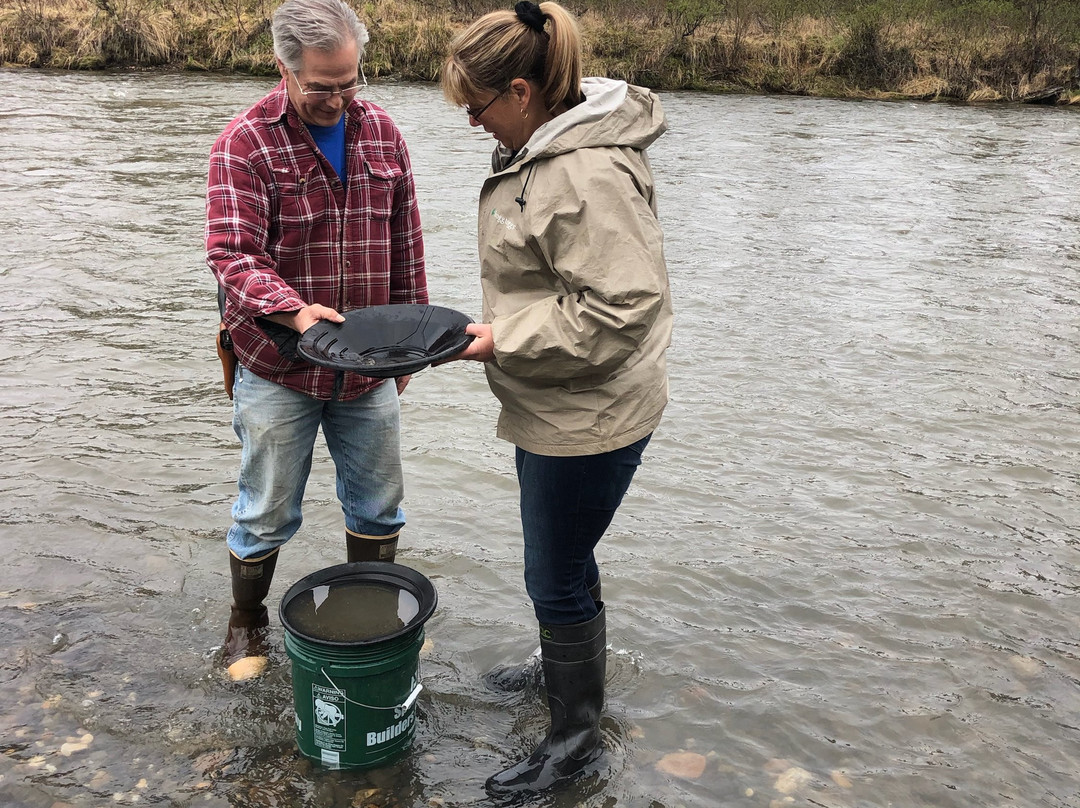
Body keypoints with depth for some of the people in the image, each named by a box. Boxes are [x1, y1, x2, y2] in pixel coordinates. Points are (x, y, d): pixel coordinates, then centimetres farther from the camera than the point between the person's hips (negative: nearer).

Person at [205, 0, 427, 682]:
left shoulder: (382, 133, 3)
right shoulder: (245, 144, -10)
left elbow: (406, 249, 9)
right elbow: (232, 253, -19)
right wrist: (293, 309, -37)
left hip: (369, 368, 4)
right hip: (280, 370, -4)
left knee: (378, 506, 15)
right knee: (267, 515, 10)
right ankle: (247, 624, 34)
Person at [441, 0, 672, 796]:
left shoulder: (590, 174, -27)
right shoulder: (540, 146, 7)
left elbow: (619, 310, -30)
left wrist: (503, 339, -24)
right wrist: (502, 330, 15)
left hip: (589, 417, -10)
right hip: (551, 406, 10)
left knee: (556, 575, 4)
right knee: (561, 559, 26)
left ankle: (576, 736, 25)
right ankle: (564, 669, 49)